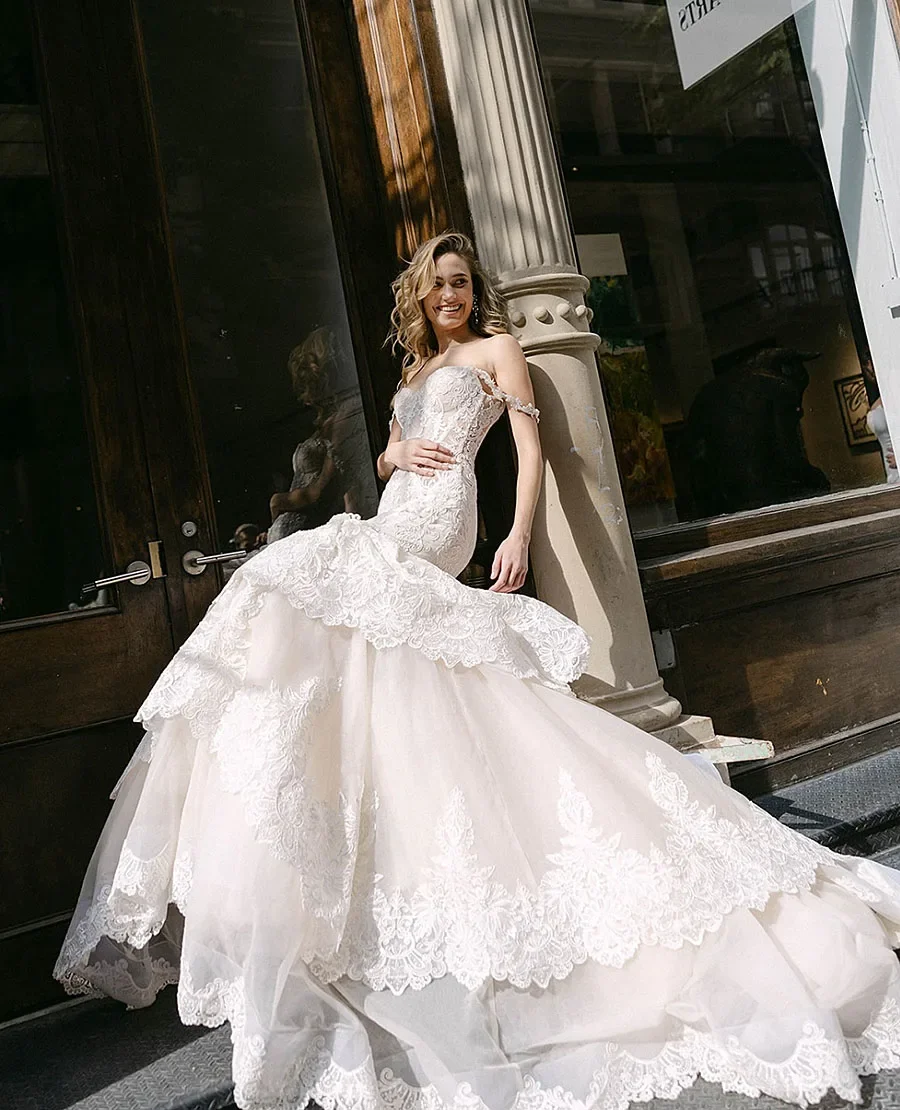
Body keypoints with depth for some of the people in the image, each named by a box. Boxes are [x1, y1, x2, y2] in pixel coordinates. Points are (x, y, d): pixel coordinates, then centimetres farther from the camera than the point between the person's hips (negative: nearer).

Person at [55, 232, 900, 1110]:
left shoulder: (497, 349, 11)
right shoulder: (414, 368, 32)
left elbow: (530, 447, -1)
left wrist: (519, 536, -16)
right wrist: (397, 452, 5)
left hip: (433, 521, -7)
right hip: (395, 526, 7)